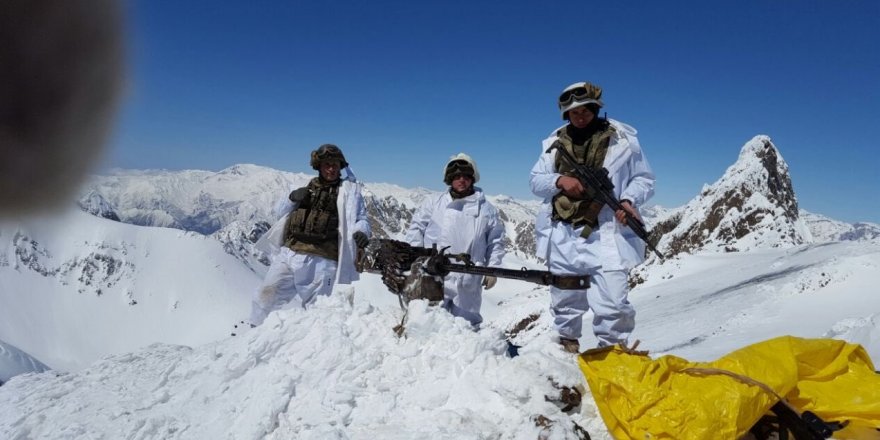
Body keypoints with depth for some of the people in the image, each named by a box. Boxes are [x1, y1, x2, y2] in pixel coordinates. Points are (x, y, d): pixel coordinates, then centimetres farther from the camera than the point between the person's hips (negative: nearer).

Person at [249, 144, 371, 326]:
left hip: (320, 262, -4)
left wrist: (361, 232, -26)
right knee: (266, 296, 8)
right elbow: (280, 210, 20)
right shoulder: (307, 187, 17)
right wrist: (292, 198, -2)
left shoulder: (348, 190, 5)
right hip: (289, 253, 4)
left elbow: (360, 219, -2)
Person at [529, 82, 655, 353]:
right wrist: (559, 180, -12)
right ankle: (567, 345, 38)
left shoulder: (622, 138, 2)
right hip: (563, 236, 3)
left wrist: (629, 200, -14)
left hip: (606, 234, -3)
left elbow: (644, 179, 7)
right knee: (565, 301, 17)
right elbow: (535, 180, 9)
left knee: (612, 304, -12)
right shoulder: (556, 142, 9)